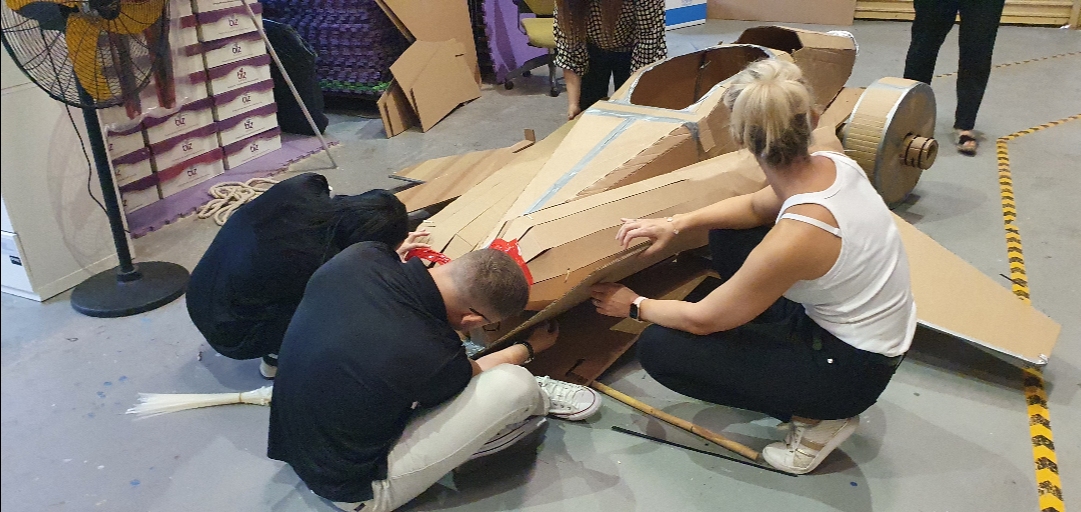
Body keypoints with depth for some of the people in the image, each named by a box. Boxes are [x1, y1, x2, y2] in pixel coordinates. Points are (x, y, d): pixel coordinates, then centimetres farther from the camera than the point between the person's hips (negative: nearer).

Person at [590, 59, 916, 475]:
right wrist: (677, 223, -4)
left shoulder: (795, 238, -34)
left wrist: (636, 306, -3)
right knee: (726, 237, 12)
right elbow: (756, 206, 8)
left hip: (852, 368, -8)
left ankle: (816, 417, -1)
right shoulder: (832, 163, -13)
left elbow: (702, 320, -21)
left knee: (658, 348, -10)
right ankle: (781, 348, 15)